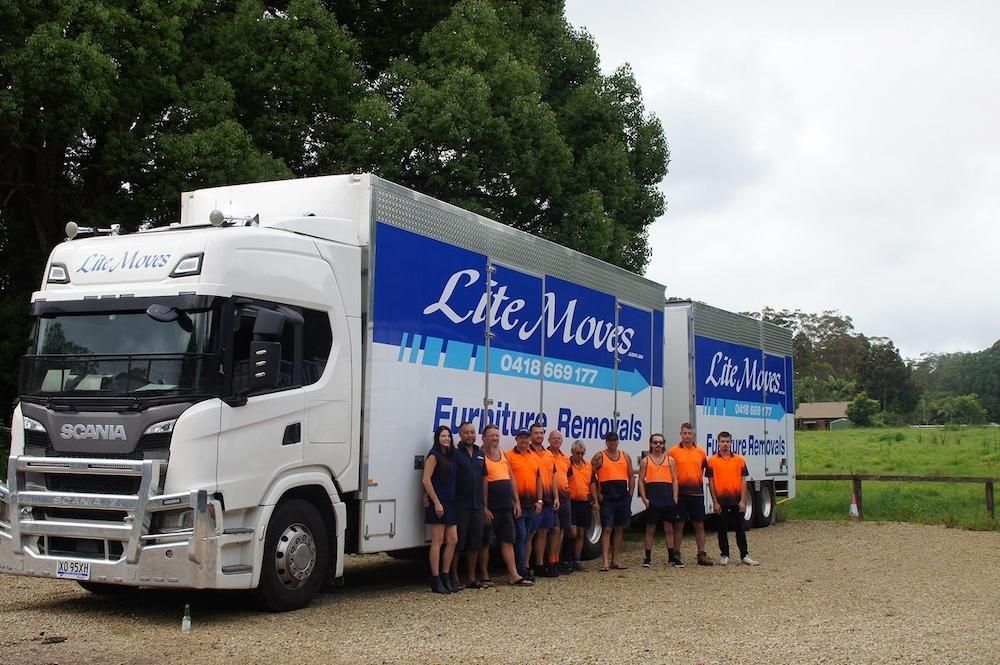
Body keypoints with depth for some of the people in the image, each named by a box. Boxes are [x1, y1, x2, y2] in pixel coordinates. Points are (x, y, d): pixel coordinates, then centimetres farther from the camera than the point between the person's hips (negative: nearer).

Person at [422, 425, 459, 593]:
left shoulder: (451, 456, 15)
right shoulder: (434, 456, -7)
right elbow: (426, 480, -14)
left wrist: (452, 501, 5)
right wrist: (436, 502, -17)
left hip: (450, 503, 8)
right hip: (438, 503, -8)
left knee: (452, 540, 7)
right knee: (438, 540, -4)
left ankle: (445, 577, 16)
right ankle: (436, 581, -1)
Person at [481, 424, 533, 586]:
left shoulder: (504, 456, 15)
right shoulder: (481, 457, -8)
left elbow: (511, 479, 18)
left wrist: (516, 502, 13)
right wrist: (484, 507, -16)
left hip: (506, 507, 7)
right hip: (490, 509, -7)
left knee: (508, 541, 7)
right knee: (484, 541, 2)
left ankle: (513, 575, 8)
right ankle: (484, 576, 10)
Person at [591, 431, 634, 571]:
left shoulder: (625, 456, 12)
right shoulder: (599, 457, -1)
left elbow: (631, 477, 15)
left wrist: (630, 494, 6)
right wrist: (598, 494, -9)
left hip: (623, 497, 5)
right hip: (607, 498, -4)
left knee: (619, 529, 10)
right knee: (607, 529, -9)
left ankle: (616, 559, 18)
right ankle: (605, 561, -12)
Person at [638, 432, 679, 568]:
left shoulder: (670, 460, 10)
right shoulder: (645, 461, 6)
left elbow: (674, 480, 7)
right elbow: (641, 481, 3)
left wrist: (675, 498, -1)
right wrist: (644, 499, -7)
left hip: (667, 498, 2)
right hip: (652, 499, -2)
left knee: (669, 528, 6)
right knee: (650, 528, 2)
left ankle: (671, 557, 13)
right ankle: (647, 558, 7)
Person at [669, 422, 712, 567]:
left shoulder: (701, 452, 6)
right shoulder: (673, 451, -1)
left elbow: (705, 469, 17)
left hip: (697, 493, 3)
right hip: (680, 493, -3)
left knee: (699, 525, 7)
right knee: (679, 524, 2)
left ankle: (702, 555, 14)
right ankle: (676, 556, 8)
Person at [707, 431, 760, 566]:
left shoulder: (739, 460, 4)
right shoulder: (713, 461, 0)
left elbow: (743, 481, 4)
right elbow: (711, 482, 0)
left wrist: (743, 500, -3)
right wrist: (715, 502, -5)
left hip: (736, 500, 1)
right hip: (721, 501, -1)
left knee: (740, 529, 7)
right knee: (722, 529, 6)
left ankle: (744, 555, 12)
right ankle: (724, 555, 14)